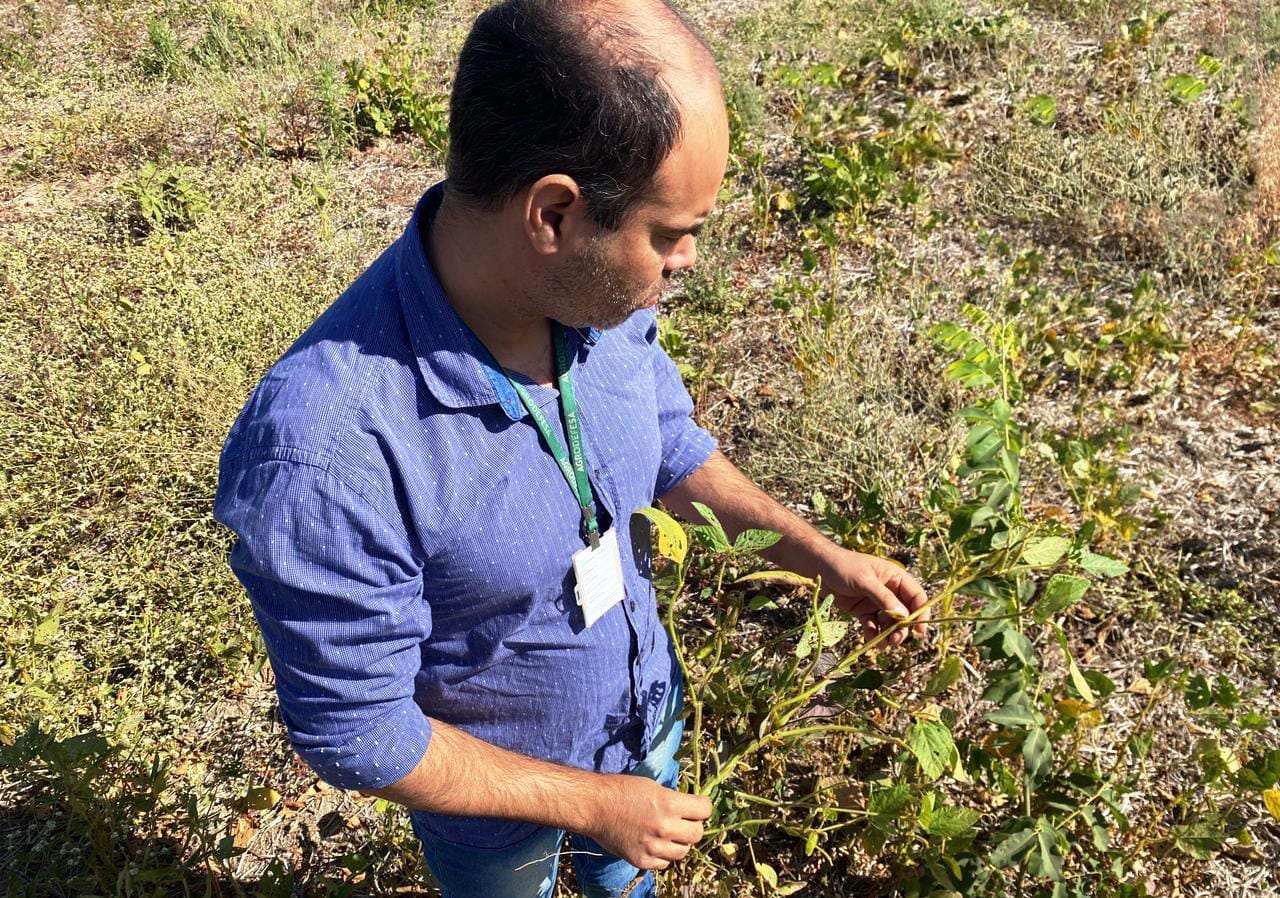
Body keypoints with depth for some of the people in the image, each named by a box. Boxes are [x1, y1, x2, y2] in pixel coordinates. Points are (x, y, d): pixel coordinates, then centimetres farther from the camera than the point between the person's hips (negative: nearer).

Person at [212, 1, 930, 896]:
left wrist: (820, 553, -3)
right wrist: (592, 802, -21)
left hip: (648, 713, 5)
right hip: (497, 794, -4)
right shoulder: (325, 453, -40)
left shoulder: (601, 291, -21)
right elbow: (356, 735, -27)